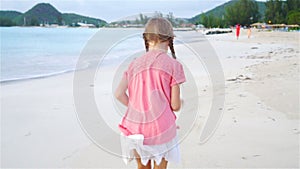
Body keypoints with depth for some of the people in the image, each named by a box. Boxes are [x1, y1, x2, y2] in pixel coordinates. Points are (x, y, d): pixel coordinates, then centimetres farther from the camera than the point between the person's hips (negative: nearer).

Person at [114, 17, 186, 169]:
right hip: (160, 128, -4)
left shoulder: (135, 63, 6)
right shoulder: (173, 65, -6)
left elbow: (118, 94, -2)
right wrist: (180, 102, 17)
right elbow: (175, 106, -6)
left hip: (134, 127, 4)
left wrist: (138, 109, 11)